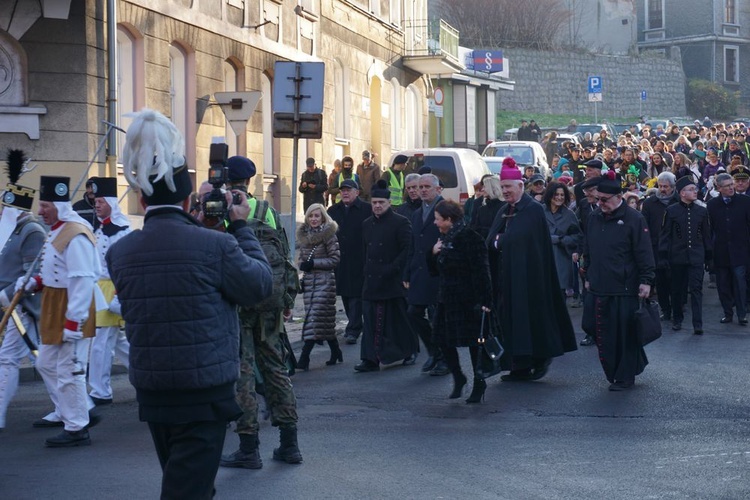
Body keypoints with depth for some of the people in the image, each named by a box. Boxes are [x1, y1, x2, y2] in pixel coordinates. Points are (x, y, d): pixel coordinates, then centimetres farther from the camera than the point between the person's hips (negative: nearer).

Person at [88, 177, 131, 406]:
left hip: (112, 292, -10)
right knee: (118, 341, 17)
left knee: (101, 343, -6)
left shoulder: (121, 231, -17)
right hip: (99, 291, 10)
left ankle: (100, 393, 2)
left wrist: (119, 299, -23)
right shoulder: (101, 229, 13)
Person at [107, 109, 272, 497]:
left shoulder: (118, 254, -2)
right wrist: (241, 227, 7)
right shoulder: (216, 245, -17)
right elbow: (261, 284, -4)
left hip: (151, 392, 5)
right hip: (205, 394, -5)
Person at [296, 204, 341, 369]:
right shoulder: (303, 234, 12)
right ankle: (335, 352, 22)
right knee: (324, 320, 9)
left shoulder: (329, 234, -6)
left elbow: (335, 259, -7)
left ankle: (304, 358, -15)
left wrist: (314, 263, -15)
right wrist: (302, 264, 1)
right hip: (309, 280, 6)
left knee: (315, 318, -10)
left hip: (324, 280, -6)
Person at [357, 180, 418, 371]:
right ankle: (370, 359, -3)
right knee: (372, 320, -2)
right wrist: (367, 270, 13)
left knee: (399, 319, 6)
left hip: (394, 281, -5)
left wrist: (392, 269, -16)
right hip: (372, 281, 5)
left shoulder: (400, 223, -6)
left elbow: (408, 250, -11)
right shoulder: (367, 224, 13)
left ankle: (409, 352, 23)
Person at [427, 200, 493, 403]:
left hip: (468, 301, -8)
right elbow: (434, 271, 17)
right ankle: (458, 377, 23)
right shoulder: (444, 239, 12)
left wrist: (484, 300, -22)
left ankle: (479, 384, 11)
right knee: (442, 339, 6)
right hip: (447, 300, 8)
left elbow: (480, 270, -18)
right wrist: (433, 254, -3)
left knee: (473, 342, -1)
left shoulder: (469, 238, -14)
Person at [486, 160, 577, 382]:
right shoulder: (504, 212, 15)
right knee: (510, 318, 5)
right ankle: (519, 367, 9)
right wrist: (500, 241, -12)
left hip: (527, 274, -7)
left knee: (529, 316, -4)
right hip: (507, 275, 7)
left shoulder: (533, 210, -9)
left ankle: (541, 358, 9)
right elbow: (491, 241, 8)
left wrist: (500, 241, -5)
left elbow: (519, 238, -18)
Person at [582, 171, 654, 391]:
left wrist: (646, 280, -13)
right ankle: (613, 372, 19)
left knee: (625, 333, -2)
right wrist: (588, 277, 21)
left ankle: (625, 377, 7)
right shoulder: (594, 218, 12)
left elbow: (644, 253, -9)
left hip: (625, 288, -6)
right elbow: (588, 251, 21)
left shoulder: (633, 219, -7)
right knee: (604, 334, 7)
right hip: (600, 288, 6)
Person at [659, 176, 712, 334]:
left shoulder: (702, 211, 6)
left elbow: (706, 235, 11)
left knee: (696, 289, -7)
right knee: (677, 289, 9)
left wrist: (709, 257, 10)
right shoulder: (671, 210, -1)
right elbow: (665, 234, 1)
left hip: (696, 257, 1)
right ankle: (677, 319, 24)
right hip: (677, 256, -1)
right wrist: (663, 256, -4)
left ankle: (698, 324, -9)